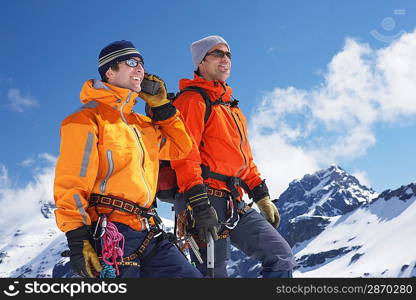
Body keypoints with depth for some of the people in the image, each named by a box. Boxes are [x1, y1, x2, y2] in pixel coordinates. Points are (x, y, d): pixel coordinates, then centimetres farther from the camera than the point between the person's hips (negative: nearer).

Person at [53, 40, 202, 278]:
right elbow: (71, 184, -10)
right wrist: (78, 241, -18)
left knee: (190, 276, 4)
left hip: (149, 233, 8)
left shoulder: (142, 123, 20)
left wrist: (161, 106, 18)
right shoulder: (88, 120, -3)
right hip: (111, 237, -7)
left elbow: (181, 149, 26)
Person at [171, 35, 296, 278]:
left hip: (236, 205, 9)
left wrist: (262, 197, 24)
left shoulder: (231, 105, 24)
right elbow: (185, 155, -15)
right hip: (208, 202, -8)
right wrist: (199, 204, -23)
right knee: (215, 272, -7)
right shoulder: (192, 100, -4)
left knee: (282, 258, 5)